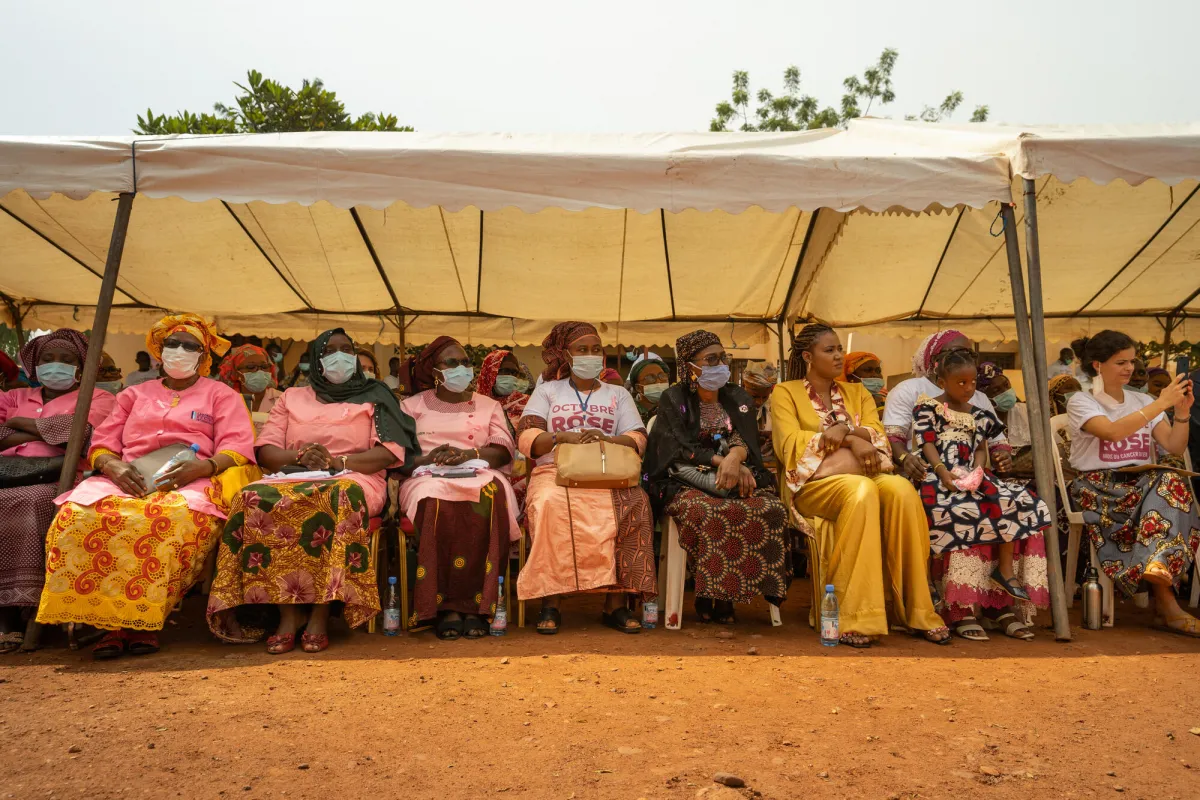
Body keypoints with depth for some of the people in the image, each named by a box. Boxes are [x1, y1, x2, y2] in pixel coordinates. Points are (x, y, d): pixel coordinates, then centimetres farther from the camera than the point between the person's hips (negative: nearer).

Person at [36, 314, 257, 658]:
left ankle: (144, 617, -28)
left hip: (191, 481, -3)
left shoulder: (221, 395, 17)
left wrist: (203, 466, -17)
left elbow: (238, 449, 4)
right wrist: (112, 465, -7)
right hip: (127, 479, 3)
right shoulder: (134, 394, 27)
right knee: (78, 514, -31)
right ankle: (110, 619, -24)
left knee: (176, 518, -40)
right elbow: (101, 442, 18)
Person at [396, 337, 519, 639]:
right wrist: (426, 459, -14)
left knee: (490, 495, -36)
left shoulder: (489, 405, 22)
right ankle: (446, 606, -32)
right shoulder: (413, 405, 20)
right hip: (428, 478, 0)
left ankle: (475, 605, -32)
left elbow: (504, 450, 7)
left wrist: (469, 454, -12)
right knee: (439, 502, -37)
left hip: (480, 474, 1)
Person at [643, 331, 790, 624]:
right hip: (687, 482, -3)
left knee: (772, 510, -28)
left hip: (737, 480, 4)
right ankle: (708, 595, -20)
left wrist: (735, 457, -23)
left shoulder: (738, 398, 17)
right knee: (707, 513, -38)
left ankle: (727, 594, -19)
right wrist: (722, 462, -18)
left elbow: (746, 439, 2)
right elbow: (680, 447, -6)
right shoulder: (674, 400, 7)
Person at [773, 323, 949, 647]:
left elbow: (878, 438, 8)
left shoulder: (857, 392, 21)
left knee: (901, 489, -30)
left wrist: (845, 429, -11)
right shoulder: (785, 392, 7)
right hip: (812, 484, -4)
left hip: (862, 476, 4)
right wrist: (852, 441, -11)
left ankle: (916, 609, -22)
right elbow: (791, 447, -7)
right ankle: (854, 617, -33)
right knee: (861, 490, -36)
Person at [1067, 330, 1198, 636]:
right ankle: (1166, 603, -35)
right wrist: (1161, 403, -19)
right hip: (1097, 487, -5)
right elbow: (1112, 431, -21)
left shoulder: (1143, 401, 17)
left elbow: (1175, 448, 9)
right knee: (1166, 488, -33)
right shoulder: (1081, 402, 1)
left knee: (1171, 482, -32)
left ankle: (1163, 602, -39)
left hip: (1141, 483, 5)